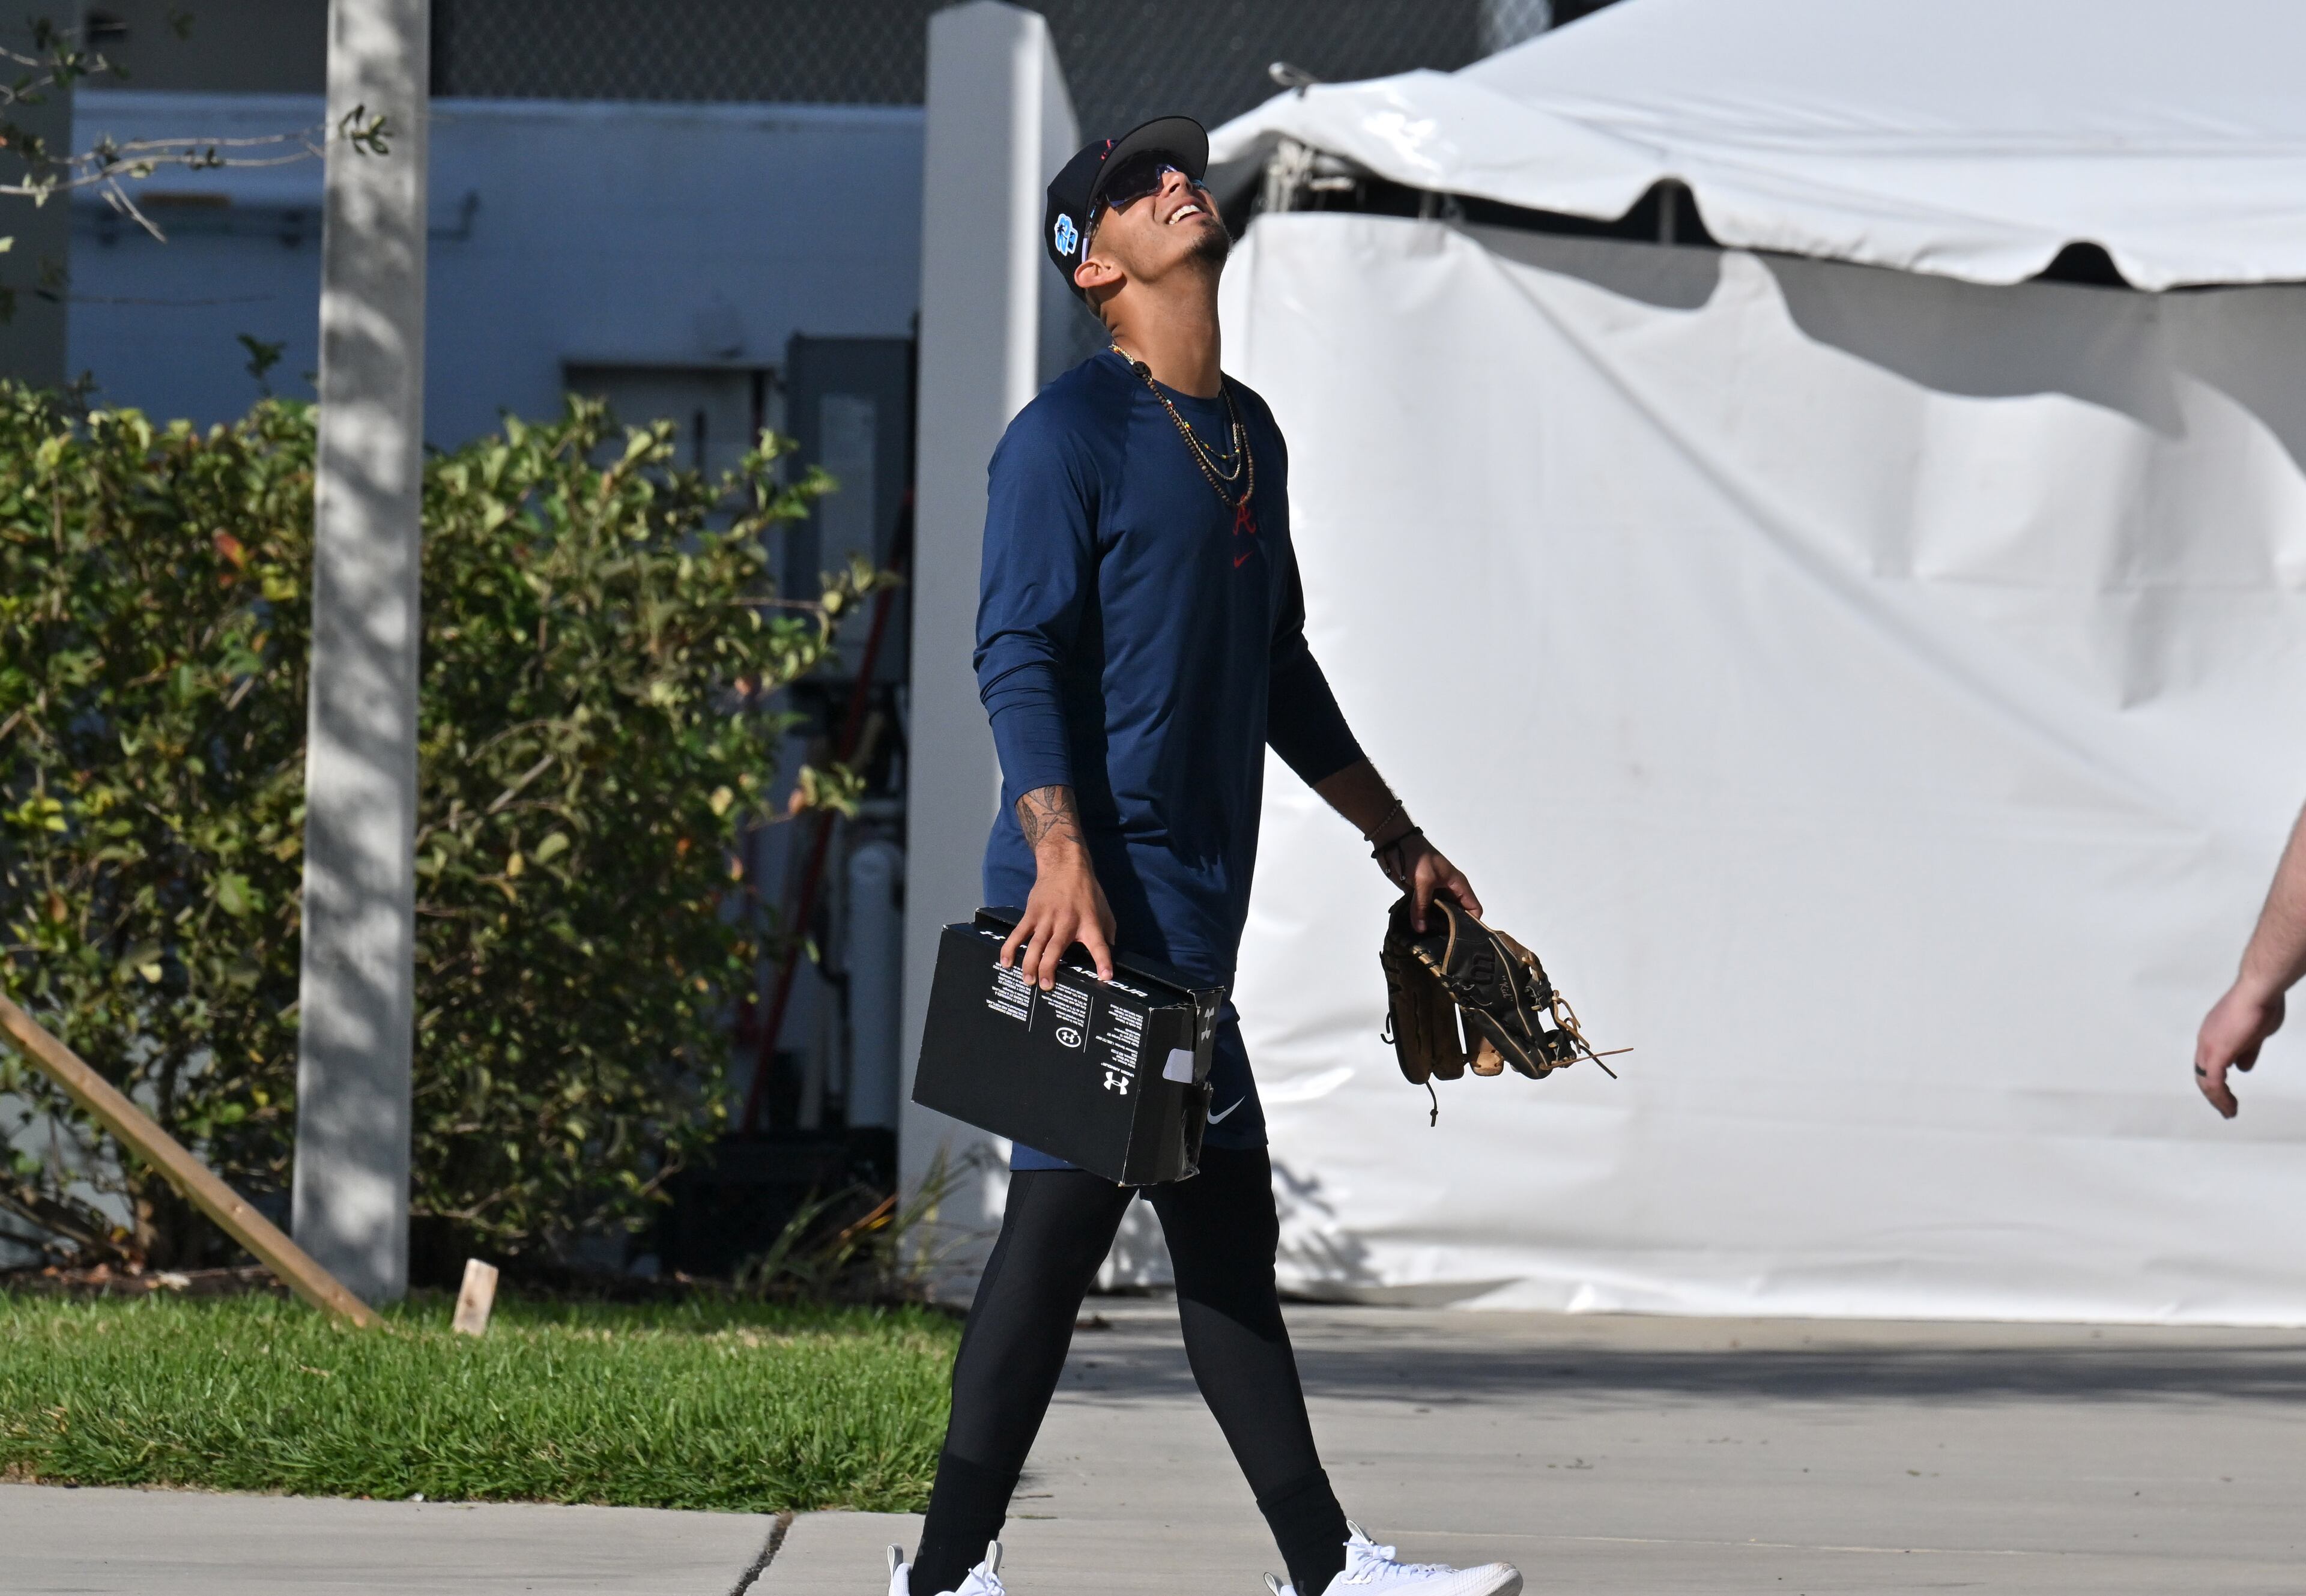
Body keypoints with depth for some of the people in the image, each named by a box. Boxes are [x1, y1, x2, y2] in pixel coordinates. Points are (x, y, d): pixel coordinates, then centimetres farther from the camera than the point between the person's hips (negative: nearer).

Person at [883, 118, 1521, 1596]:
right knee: (1067, 1212, -10)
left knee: (1230, 1239, 11)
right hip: (1098, 900, -9)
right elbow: (1019, 657, -16)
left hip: (1193, 912, 9)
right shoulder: (1069, 434, -8)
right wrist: (1059, 850, -28)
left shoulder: (1250, 435, 19)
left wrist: (1395, 835, 29)